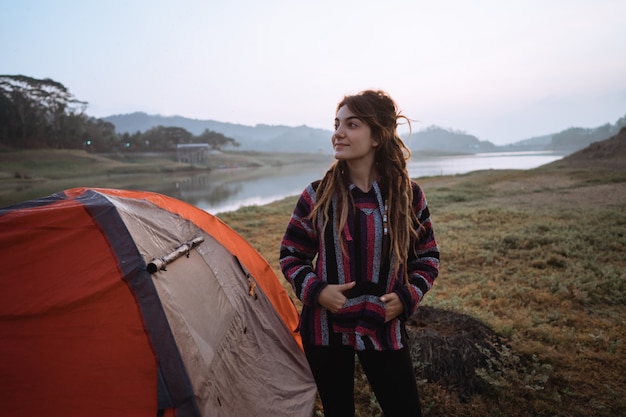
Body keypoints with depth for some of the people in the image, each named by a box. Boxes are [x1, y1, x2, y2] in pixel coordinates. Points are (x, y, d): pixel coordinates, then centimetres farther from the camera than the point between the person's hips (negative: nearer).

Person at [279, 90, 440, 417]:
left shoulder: (408, 195, -6)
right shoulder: (318, 195, -8)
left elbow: (428, 257, 5)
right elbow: (290, 255, 1)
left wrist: (407, 297, -10)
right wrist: (315, 290, -15)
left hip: (384, 328, 0)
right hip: (325, 328, 0)